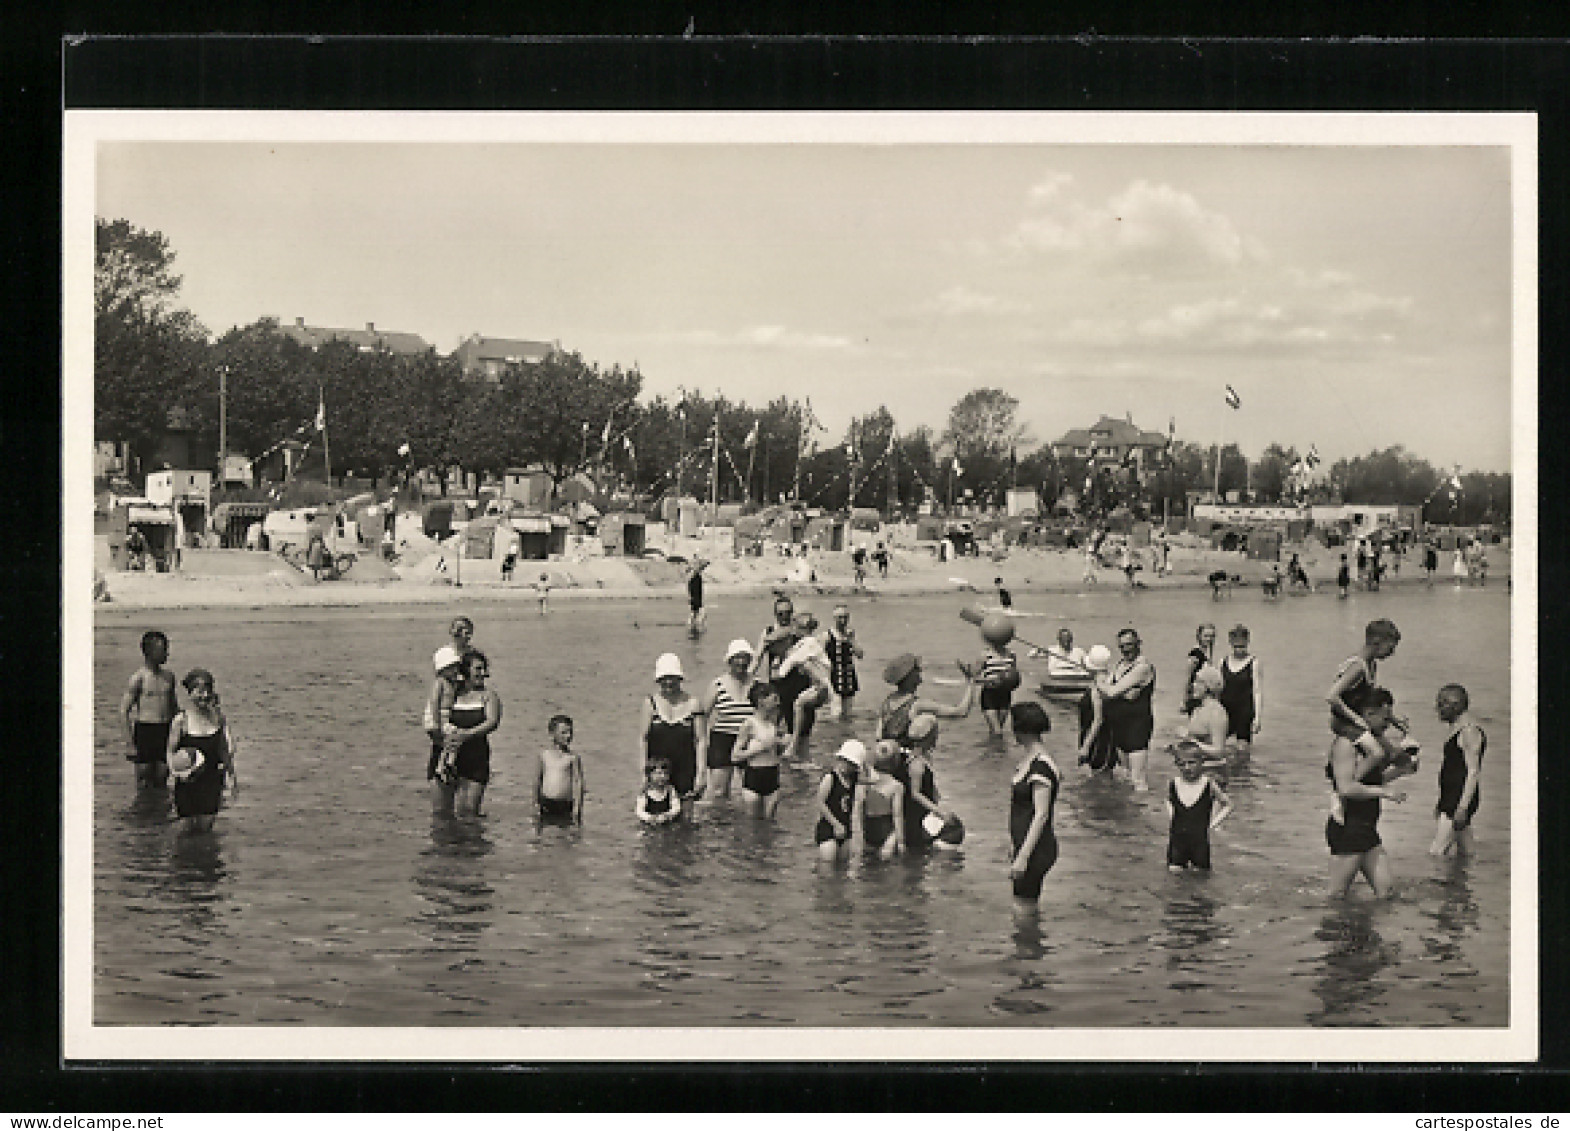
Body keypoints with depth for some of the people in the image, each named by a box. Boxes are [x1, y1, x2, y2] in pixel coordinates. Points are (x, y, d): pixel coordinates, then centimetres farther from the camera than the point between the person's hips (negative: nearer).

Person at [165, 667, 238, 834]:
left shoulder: (218, 717, 1)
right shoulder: (181, 721, -8)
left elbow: (223, 750, 11)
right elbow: (170, 751, -3)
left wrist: (232, 775, 13)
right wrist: (175, 770, -21)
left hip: (212, 781, 2)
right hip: (188, 783, -2)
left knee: (205, 826, 3)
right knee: (187, 828, 2)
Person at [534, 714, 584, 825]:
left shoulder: (573, 757, -4)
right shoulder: (544, 754, 4)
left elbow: (577, 782, -7)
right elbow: (537, 779, 11)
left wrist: (577, 806, -13)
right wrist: (536, 802, 10)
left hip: (565, 805, -2)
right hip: (546, 805, 2)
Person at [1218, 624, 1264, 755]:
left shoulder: (1253, 663, -5)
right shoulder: (1224, 661, 7)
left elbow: (1258, 691, -6)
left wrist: (1258, 717, -11)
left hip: (1245, 711, -4)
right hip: (1225, 709, 4)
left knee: (1243, 748, -4)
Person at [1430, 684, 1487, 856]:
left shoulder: (1470, 732, -15)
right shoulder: (1456, 731, 16)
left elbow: (1473, 772, -20)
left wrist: (1462, 808, -24)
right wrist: (1441, 803, 25)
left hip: (1462, 800, -10)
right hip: (1451, 800, 10)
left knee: (1436, 852, -15)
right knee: (1465, 853, 12)